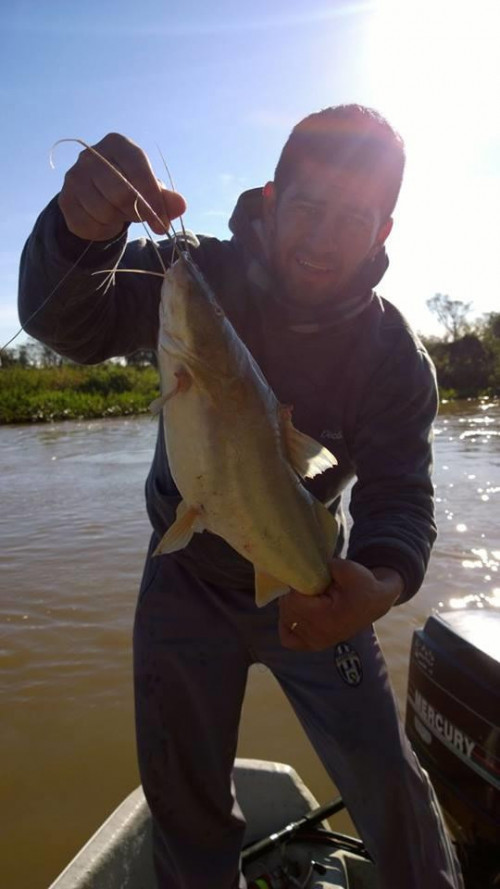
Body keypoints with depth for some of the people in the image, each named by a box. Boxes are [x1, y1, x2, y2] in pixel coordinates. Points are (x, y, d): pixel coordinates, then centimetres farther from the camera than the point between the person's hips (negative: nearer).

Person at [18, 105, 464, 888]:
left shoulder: (392, 354, -15)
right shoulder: (202, 279, -16)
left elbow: (398, 495, -19)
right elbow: (69, 323, -25)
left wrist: (383, 582, -41)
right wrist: (82, 227, -47)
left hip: (310, 588, 0)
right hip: (188, 580, 1)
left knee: (388, 785, 4)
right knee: (183, 795, 15)